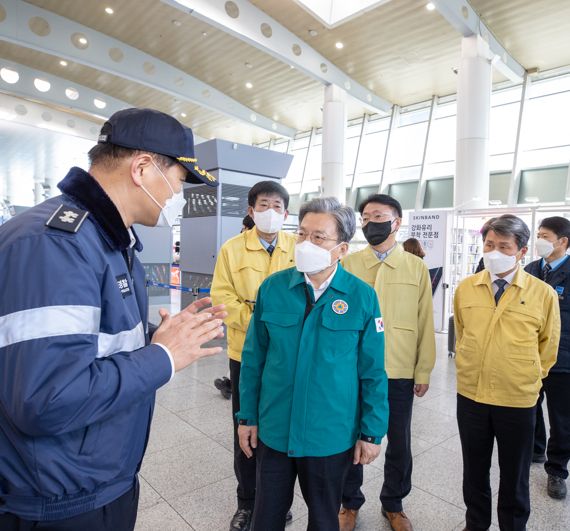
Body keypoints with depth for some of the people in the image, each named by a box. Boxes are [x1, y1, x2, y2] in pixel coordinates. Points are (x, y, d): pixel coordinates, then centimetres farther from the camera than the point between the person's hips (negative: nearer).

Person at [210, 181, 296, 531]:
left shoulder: (299, 248, 0)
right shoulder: (232, 249, -2)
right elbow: (222, 296, -6)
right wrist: (255, 321, -19)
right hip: (246, 353, 0)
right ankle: (247, 502, 35)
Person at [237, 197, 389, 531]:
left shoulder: (363, 297, -12)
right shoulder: (272, 288, -8)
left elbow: (373, 372, -6)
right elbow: (254, 359, -1)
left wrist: (372, 432, -3)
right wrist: (248, 416, 3)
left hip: (332, 435, -1)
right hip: (274, 429, 2)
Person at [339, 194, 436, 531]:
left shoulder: (416, 268, -1)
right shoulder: (348, 265, -2)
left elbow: (425, 322, 2)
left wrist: (424, 371, 3)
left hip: (400, 372, 1)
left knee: (400, 443, 17)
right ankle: (351, 503, 38)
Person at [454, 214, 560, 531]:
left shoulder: (543, 294, -10)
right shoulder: (465, 288, -4)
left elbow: (548, 345, 4)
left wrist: (527, 377, 9)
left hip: (518, 401, -2)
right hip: (470, 395, 2)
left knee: (515, 478, 17)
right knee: (474, 471, 20)